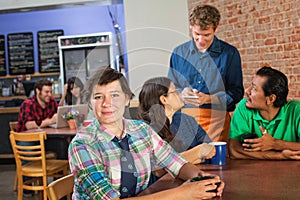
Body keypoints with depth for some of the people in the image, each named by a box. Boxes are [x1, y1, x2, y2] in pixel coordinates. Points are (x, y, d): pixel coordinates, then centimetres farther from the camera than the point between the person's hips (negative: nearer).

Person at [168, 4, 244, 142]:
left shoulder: (230, 53, 1)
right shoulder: (178, 53, 9)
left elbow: (236, 93, -2)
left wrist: (208, 99, -16)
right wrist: (181, 93, -11)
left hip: (215, 118, -2)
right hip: (184, 117, 2)